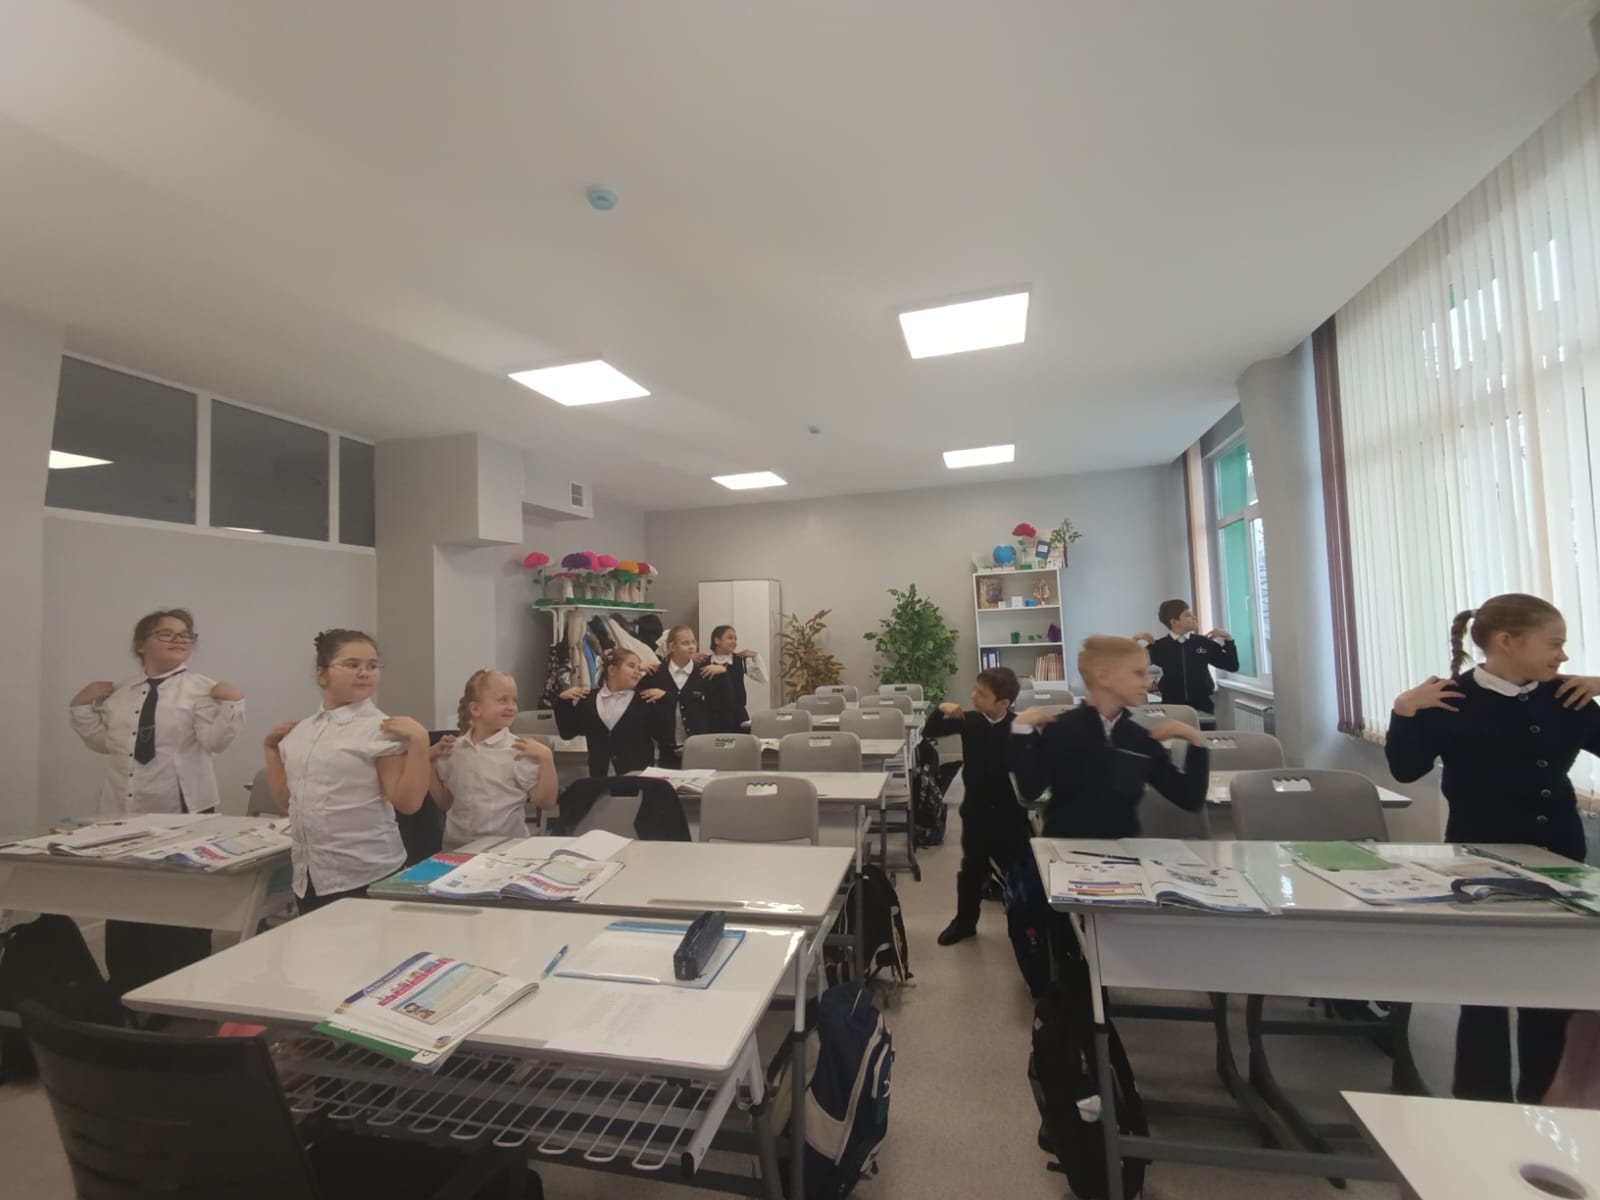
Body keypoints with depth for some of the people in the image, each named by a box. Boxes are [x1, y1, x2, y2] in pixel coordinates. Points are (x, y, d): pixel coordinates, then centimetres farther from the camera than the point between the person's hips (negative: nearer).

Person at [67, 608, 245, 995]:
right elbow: (102, 740, 15)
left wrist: (231, 703, -29)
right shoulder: (119, 692, 11)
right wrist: (82, 705, 6)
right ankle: (127, 991, 34)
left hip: (183, 812, -5)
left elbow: (215, 741, -16)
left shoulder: (202, 688, -7)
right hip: (122, 810, 6)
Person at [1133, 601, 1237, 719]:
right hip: (1172, 708, -2)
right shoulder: (1159, 646, -1)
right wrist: (1134, 642, -11)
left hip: (1202, 708, 2)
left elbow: (1232, 666, 10)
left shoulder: (1204, 643, 4)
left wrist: (1228, 639, 0)